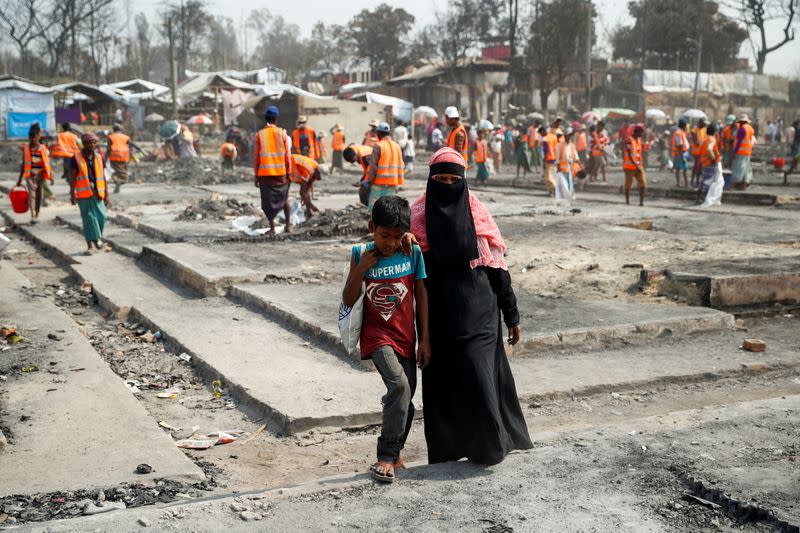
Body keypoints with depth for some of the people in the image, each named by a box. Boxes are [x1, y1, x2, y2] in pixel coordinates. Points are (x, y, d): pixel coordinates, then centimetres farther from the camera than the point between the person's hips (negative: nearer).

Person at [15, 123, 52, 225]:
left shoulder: (43, 149, 0)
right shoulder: (26, 148, 4)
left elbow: (48, 164, 1)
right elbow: (23, 164, 11)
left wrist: (51, 176, -9)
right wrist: (20, 178, 13)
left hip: (41, 175, 0)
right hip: (30, 175, 0)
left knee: (39, 195, 8)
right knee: (31, 194, -14)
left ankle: (37, 215, 24)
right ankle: (32, 216, -23)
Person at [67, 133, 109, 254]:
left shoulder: (99, 158, 11)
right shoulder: (76, 158, 1)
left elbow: (103, 176, 13)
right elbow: (72, 177, -1)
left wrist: (106, 194, 10)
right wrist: (72, 194, -8)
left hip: (97, 193, 3)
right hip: (84, 193, -3)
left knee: (101, 216, -6)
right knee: (88, 218, -4)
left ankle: (97, 237, 20)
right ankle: (90, 245, 1)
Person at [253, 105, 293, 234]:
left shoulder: (259, 135, 2)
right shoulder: (283, 133, 1)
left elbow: (255, 158, 0)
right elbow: (288, 156, -2)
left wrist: (256, 176, 6)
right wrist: (289, 173, 4)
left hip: (264, 173, -1)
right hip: (281, 172, 1)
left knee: (268, 200, 6)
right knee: (284, 198, 18)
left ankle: (272, 227, 0)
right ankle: (288, 224, 21)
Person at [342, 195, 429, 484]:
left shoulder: (413, 253, -2)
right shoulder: (360, 254, -5)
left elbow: (421, 296, 4)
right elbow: (348, 300, -3)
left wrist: (425, 338, 2)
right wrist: (360, 269, -18)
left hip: (406, 338, 3)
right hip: (376, 336, -3)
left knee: (406, 400, 8)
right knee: (399, 385, -25)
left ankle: (395, 451, 33)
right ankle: (386, 456, -15)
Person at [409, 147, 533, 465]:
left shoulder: (478, 216, 2)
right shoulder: (418, 218, 2)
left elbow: (498, 268, 3)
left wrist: (512, 315, 3)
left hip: (478, 313, -1)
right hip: (439, 317, 1)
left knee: (477, 376, -11)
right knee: (442, 382, 6)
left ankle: (488, 446, 3)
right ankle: (446, 450, 21)